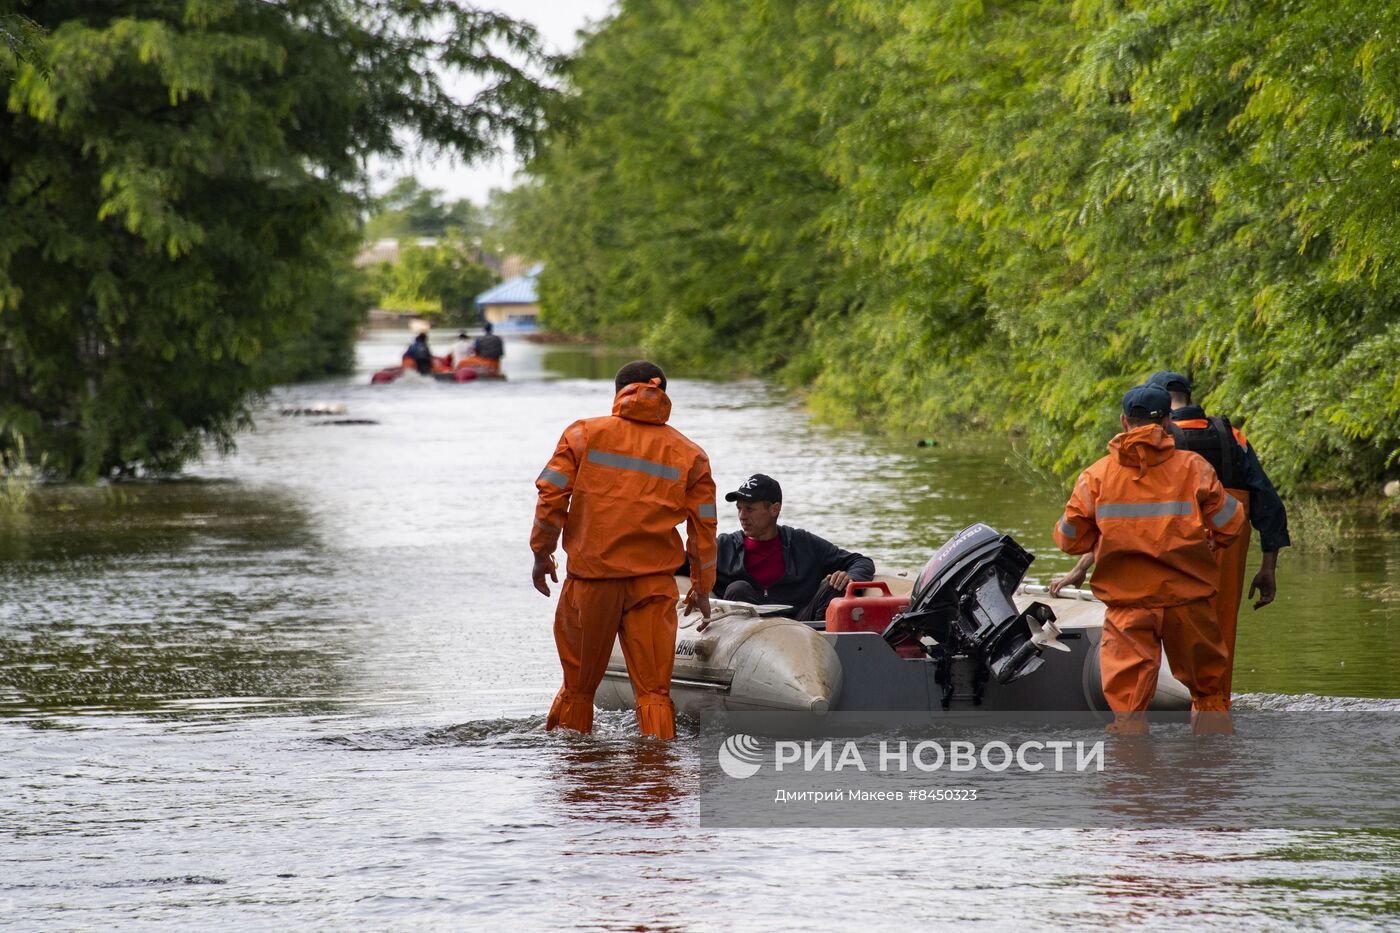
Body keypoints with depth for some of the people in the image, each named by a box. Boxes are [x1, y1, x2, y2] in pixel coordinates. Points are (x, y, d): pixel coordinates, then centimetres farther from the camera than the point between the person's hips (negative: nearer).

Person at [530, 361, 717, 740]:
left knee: (579, 680, 13)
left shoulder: (584, 434, 2)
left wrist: (541, 553, 8)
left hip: (591, 576, 0)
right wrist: (702, 588, 17)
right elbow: (703, 524, 7)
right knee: (654, 689, 1)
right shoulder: (689, 454, 5)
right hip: (655, 582, 0)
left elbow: (551, 495, -4)